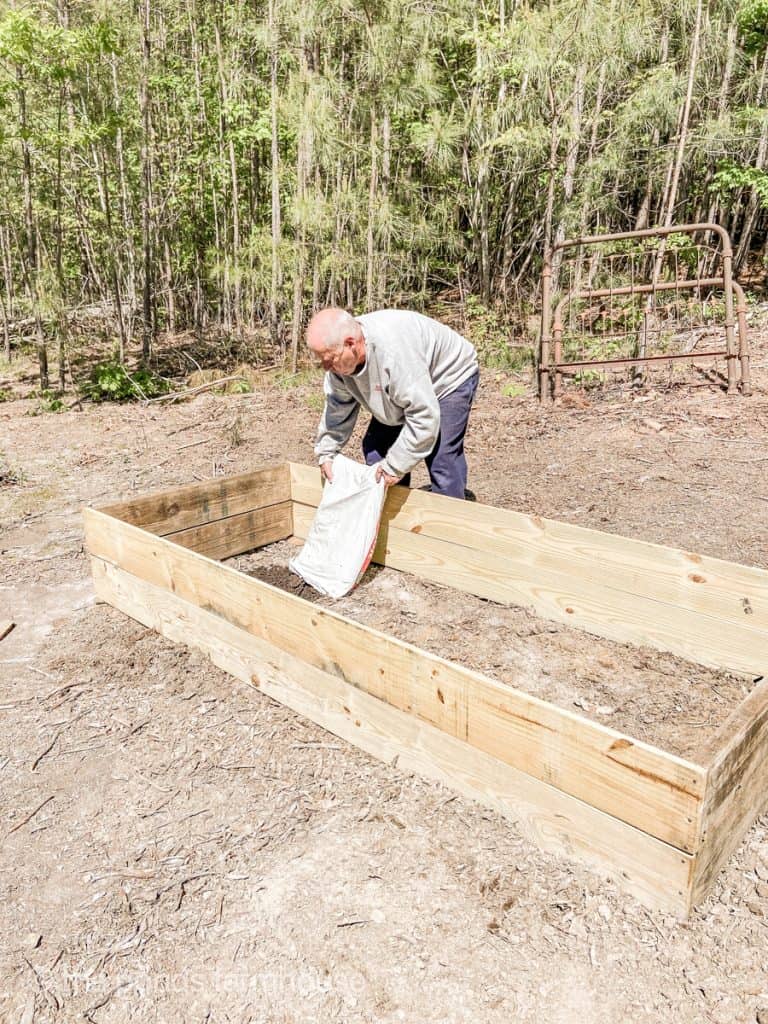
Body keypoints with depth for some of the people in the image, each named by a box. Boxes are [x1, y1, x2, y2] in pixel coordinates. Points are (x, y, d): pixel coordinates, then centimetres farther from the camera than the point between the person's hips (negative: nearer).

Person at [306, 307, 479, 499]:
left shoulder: (393, 350, -42)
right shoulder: (340, 356, -18)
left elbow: (423, 415, -39)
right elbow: (338, 406, -1)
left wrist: (394, 466, -31)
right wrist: (326, 451, -5)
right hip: (399, 384, 8)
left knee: (442, 461, -19)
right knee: (375, 447, 3)